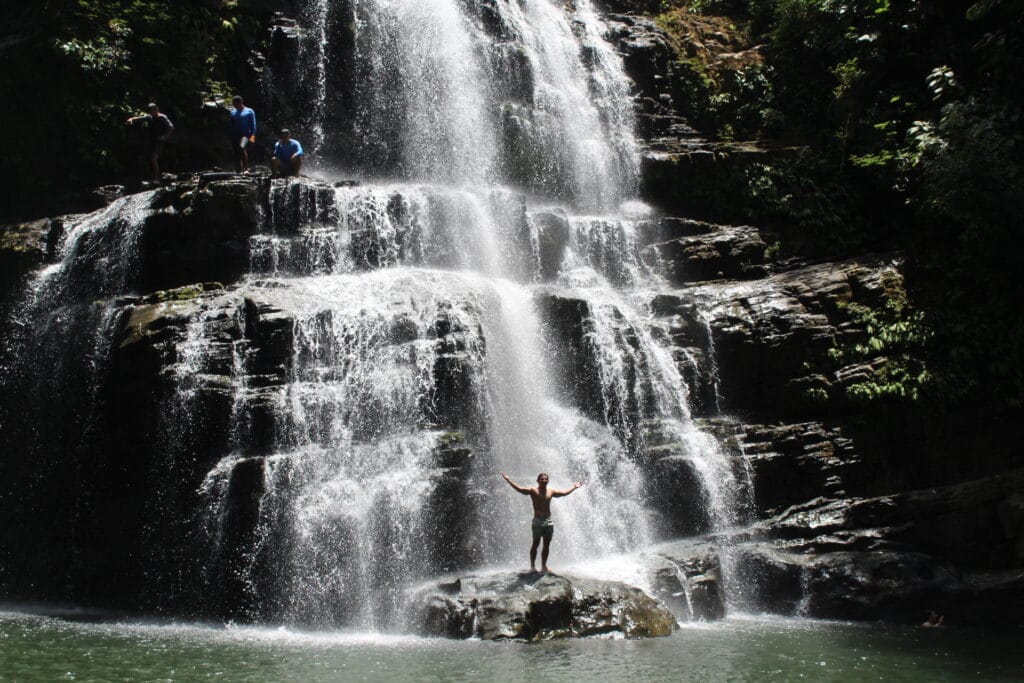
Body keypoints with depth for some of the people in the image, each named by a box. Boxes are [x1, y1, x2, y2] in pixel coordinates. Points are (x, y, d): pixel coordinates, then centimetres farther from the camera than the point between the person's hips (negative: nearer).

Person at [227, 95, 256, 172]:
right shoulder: (232, 112, 18)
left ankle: (246, 167, -22)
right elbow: (230, 125, 20)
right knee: (237, 154, 3)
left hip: (245, 134, -5)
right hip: (235, 135, 5)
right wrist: (229, 136, 11)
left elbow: (253, 124, 0)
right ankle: (239, 171, 10)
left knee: (242, 147, -30)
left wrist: (252, 136, -11)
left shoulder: (249, 111, 5)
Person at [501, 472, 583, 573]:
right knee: (536, 543, -6)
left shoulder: (551, 491, 12)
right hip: (537, 521, -5)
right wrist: (508, 480, -22)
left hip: (548, 521, 5)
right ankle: (532, 566, -2)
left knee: (547, 545, 5)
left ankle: (544, 566, 13)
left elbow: (564, 493, 27)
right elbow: (519, 489, -13)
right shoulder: (533, 491, -3)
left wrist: (574, 487, 35)